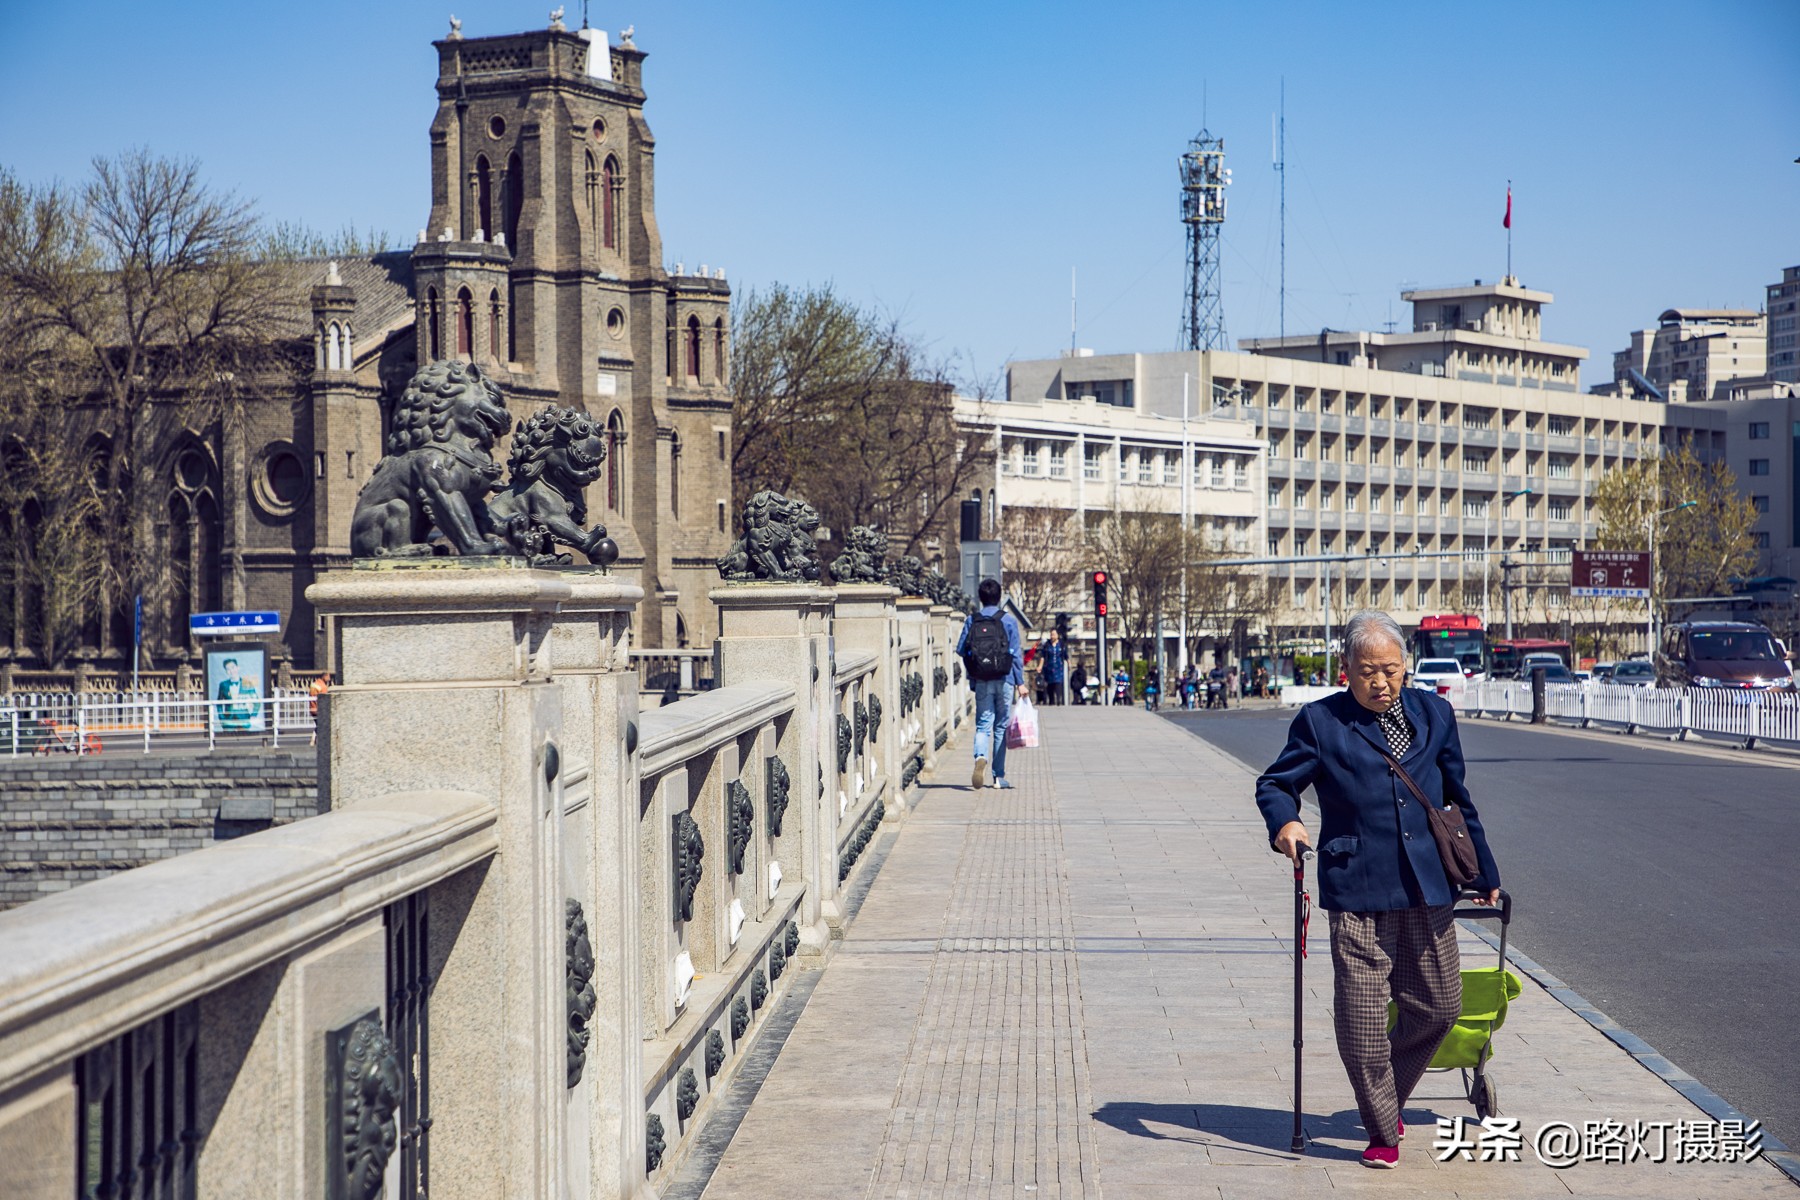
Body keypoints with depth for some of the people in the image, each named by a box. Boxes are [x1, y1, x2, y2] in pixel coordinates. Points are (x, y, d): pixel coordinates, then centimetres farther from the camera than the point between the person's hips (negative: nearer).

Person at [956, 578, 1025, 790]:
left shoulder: (972, 620, 1)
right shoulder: (1007, 620, -3)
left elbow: (961, 650, 3)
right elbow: (1016, 654, -5)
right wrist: (1020, 682, -1)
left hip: (981, 681, 1)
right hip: (1003, 680, -1)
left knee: (983, 725, 2)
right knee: (1001, 727, 8)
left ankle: (981, 757, -30)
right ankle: (998, 776, 11)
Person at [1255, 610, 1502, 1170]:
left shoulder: (1434, 713, 11)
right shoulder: (1320, 721, 0)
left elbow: (1457, 798, 20)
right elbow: (1274, 784, 5)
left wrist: (1484, 873, 25)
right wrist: (1285, 821, -18)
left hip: (1427, 891, 4)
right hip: (1357, 893, -4)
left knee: (1439, 1005, 7)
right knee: (1361, 1015, -6)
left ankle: (1387, 1097, 31)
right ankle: (1382, 1131, 9)